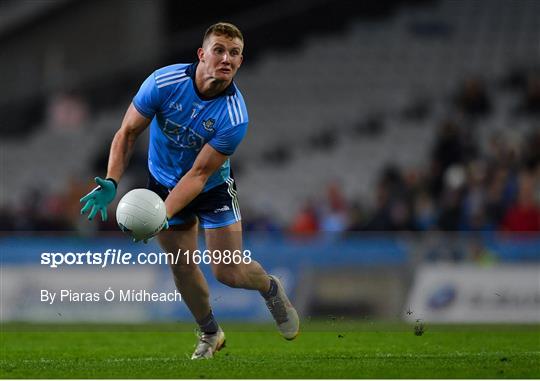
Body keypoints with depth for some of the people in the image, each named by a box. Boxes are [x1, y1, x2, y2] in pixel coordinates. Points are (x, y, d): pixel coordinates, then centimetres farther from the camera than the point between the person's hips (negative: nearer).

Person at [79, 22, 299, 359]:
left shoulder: (235, 116, -31)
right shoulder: (164, 82, -25)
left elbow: (199, 174, -28)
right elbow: (128, 132, -15)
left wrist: (163, 215, -39)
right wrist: (112, 182, -28)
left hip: (213, 188, -2)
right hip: (163, 181, 2)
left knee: (229, 272, -7)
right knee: (182, 268, 6)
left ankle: (271, 288, 28)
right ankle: (210, 333, 31)